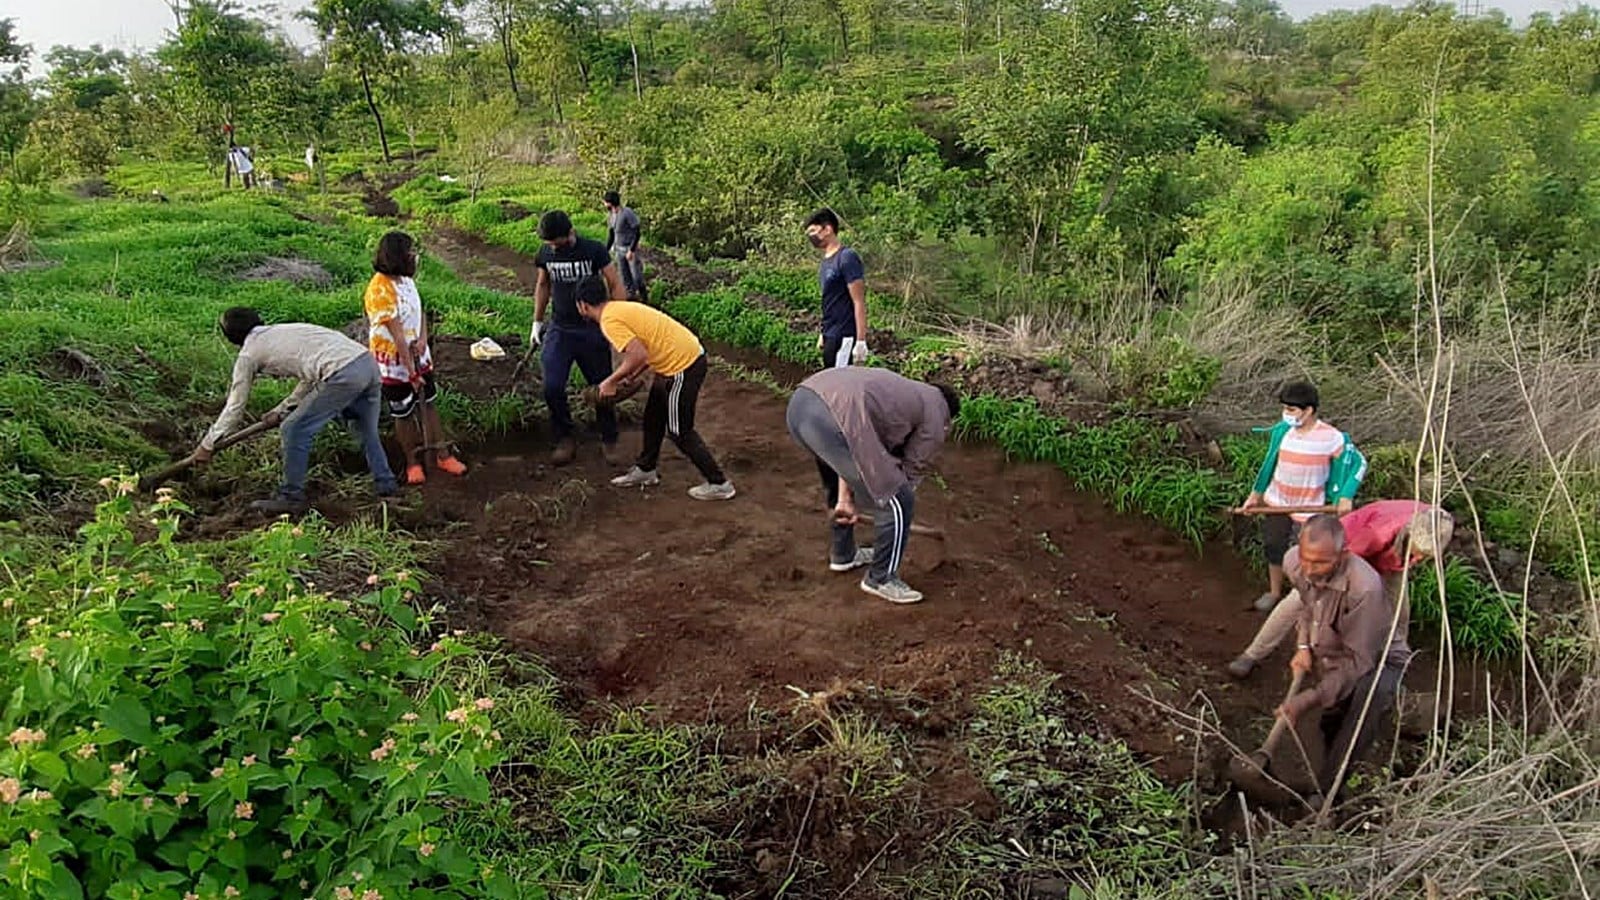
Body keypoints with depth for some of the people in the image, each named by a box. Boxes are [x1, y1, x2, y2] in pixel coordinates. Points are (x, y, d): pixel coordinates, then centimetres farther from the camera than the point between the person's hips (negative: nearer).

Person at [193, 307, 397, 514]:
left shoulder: (249, 353, 12)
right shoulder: (283, 332, 32)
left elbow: (235, 405, 17)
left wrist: (207, 444, 27)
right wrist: (281, 410, 43)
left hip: (343, 374, -8)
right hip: (369, 362, 8)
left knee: (295, 430, 6)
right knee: (368, 432, 24)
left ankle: (291, 498, 14)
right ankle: (387, 487, 32)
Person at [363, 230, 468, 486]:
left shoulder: (406, 279, -1)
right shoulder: (380, 289, -26)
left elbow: (419, 310, 7)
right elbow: (397, 334, -26)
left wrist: (423, 339, -13)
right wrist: (411, 371, -24)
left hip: (418, 356, 7)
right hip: (394, 363, -7)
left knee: (428, 404, 14)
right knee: (404, 414, 7)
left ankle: (441, 455, 25)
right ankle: (413, 462, 23)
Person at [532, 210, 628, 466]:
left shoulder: (594, 251, -10)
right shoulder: (546, 253, 0)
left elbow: (615, 285, -5)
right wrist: (537, 322, 15)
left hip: (591, 330, -2)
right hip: (559, 330, 2)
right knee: (552, 387, -8)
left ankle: (608, 441, 20)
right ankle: (565, 440, 10)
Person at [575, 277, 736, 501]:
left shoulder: (610, 320, -14)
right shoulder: (621, 309, 15)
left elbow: (639, 355, -25)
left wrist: (611, 382, -13)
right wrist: (629, 378, 19)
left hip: (682, 366, -10)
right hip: (686, 355, 10)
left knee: (680, 431, 3)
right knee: (653, 417, 22)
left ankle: (719, 484, 10)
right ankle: (645, 470, 38)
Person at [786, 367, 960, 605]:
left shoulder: (905, 393, 38)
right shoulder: (936, 417, 16)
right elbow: (911, 472, 20)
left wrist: (845, 499, 29)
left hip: (800, 401, 9)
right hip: (830, 419, -9)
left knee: (836, 485, 35)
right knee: (898, 502, 6)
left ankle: (843, 554, 49)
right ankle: (881, 579, 21)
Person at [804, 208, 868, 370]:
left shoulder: (847, 258, -14)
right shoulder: (826, 261, 13)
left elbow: (859, 302, -17)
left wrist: (861, 340, -20)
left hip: (844, 336, -9)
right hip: (830, 336, 9)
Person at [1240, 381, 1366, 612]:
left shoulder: (1331, 438, -19)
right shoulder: (1282, 430, -9)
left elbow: (1359, 463, -8)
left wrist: (1346, 496, -17)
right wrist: (1256, 493, 11)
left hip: (1309, 508, -4)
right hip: (1276, 502, 4)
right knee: (1274, 549, 18)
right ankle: (1274, 592, 39)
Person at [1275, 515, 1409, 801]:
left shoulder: (1364, 588, -35)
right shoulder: (1293, 562, -17)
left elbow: (1359, 661, -30)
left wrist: (1307, 701, -34)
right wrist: (1303, 646, -6)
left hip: (1375, 658, -6)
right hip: (1328, 656, 6)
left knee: (1372, 693, -37)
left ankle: (1326, 788, -29)